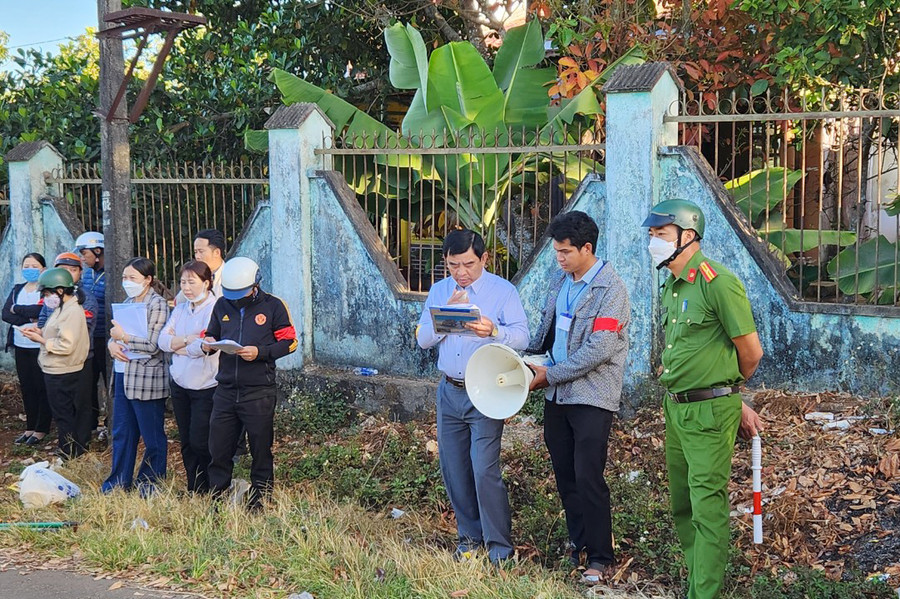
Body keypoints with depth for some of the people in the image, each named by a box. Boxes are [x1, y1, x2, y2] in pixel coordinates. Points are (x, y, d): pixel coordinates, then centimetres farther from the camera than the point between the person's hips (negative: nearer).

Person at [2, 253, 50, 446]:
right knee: (26, 387, 10)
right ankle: (30, 427, 19)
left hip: (41, 347, -6)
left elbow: (43, 309, -23)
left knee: (42, 387, 0)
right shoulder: (17, 289, 12)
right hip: (21, 346, 6)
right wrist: (30, 319, -15)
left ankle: (42, 429, 9)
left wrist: (18, 310, -10)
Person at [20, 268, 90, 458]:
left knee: (63, 415, 1)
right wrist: (42, 333, 2)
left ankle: (70, 454, 10)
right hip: (56, 371, 10)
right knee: (62, 413, 18)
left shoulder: (72, 312, -21)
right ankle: (68, 449, 27)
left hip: (62, 374, -10)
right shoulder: (64, 309, 10)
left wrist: (40, 339, -16)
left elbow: (66, 345, -26)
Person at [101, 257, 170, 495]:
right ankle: (119, 482, 22)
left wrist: (123, 337, -14)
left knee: (152, 437, 3)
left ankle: (150, 483, 13)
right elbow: (117, 333, 17)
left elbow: (153, 345, -18)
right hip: (123, 375, 8)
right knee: (121, 432, 14)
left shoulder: (157, 304, -11)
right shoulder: (128, 302, 14)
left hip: (146, 378, -8)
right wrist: (112, 343, -4)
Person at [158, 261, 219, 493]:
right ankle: (194, 491, 22)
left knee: (200, 442, -6)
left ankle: (212, 490, 11)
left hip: (206, 386, -7)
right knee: (187, 444, 12)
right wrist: (188, 339, -13)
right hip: (180, 384, 7)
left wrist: (178, 347, -5)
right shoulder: (179, 310, 12)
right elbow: (163, 340, 2)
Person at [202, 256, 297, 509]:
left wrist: (260, 352, -16)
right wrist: (208, 343, -3)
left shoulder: (273, 306, -2)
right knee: (218, 449, 6)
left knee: (260, 450, 6)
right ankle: (217, 499, 18)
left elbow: (289, 341, -2)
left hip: (259, 392, -4)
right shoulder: (222, 305, 11)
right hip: (225, 391, 4)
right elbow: (211, 334, 21)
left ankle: (259, 499, 18)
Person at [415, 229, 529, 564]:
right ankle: (469, 535, 25)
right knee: (453, 469, 9)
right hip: (449, 391, 5)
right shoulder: (439, 291, 9)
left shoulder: (503, 291, -4)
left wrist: (494, 331, -34)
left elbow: (521, 337, -14)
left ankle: (499, 545, 0)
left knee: (484, 470, -12)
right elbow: (423, 339, 2)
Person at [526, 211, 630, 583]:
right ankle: (578, 543, 24)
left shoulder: (610, 290, -14)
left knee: (588, 478, -7)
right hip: (557, 395, 7)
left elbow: (598, 350, -20)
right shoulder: (560, 282, 10)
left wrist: (550, 375, -16)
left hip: (591, 397, -7)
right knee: (564, 476, 11)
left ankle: (600, 558, 4)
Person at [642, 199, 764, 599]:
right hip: (675, 408, 9)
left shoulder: (718, 282, -16)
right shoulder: (670, 287, 11)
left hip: (709, 412, -9)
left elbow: (751, 353, -11)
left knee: (707, 507, -4)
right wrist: (737, 404, 13)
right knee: (682, 506, 16)